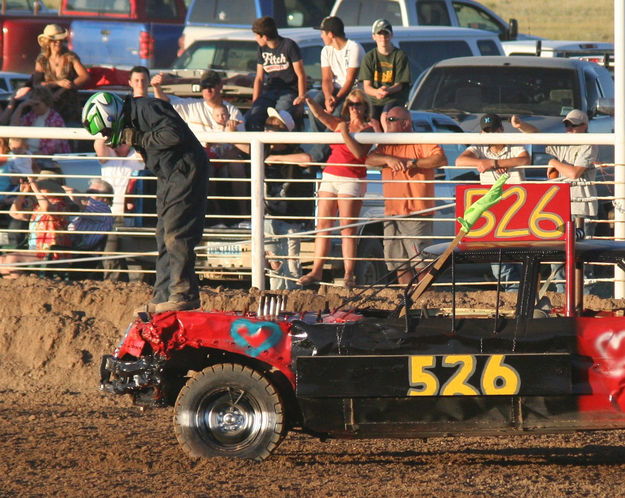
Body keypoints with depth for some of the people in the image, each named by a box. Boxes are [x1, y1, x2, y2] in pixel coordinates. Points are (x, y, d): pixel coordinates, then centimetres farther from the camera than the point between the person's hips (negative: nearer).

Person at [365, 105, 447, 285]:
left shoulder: (421, 143, -2)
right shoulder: (386, 146, 20)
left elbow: (440, 159, -16)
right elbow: (369, 159, 6)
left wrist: (412, 162, -20)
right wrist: (388, 159, -11)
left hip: (416, 213, -7)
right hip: (392, 214, 7)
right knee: (399, 263, 9)